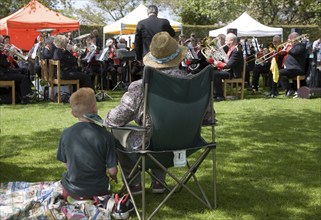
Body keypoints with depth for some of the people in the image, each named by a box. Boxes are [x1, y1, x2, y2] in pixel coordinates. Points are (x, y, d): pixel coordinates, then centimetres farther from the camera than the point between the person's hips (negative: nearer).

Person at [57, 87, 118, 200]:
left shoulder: (66, 134, -10)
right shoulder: (106, 136, -17)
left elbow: (66, 164, 0)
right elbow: (112, 170, -12)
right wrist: (113, 176, 12)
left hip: (73, 191, 1)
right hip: (99, 190, -1)